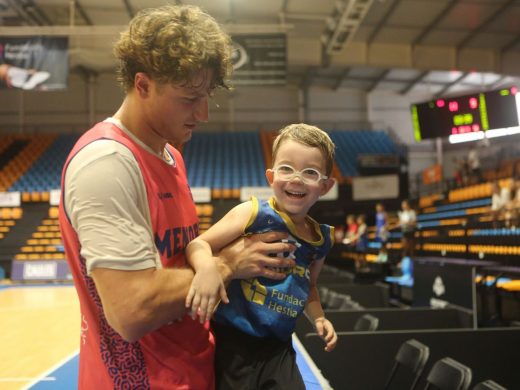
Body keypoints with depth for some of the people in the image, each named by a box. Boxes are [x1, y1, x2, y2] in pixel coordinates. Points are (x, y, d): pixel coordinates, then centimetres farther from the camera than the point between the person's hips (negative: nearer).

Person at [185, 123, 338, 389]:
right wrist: (206, 268, -34)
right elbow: (199, 244, -14)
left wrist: (318, 318, 9)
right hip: (233, 340, -5)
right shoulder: (253, 213, -13)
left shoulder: (320, 240, 5)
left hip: (278, 347, 5)